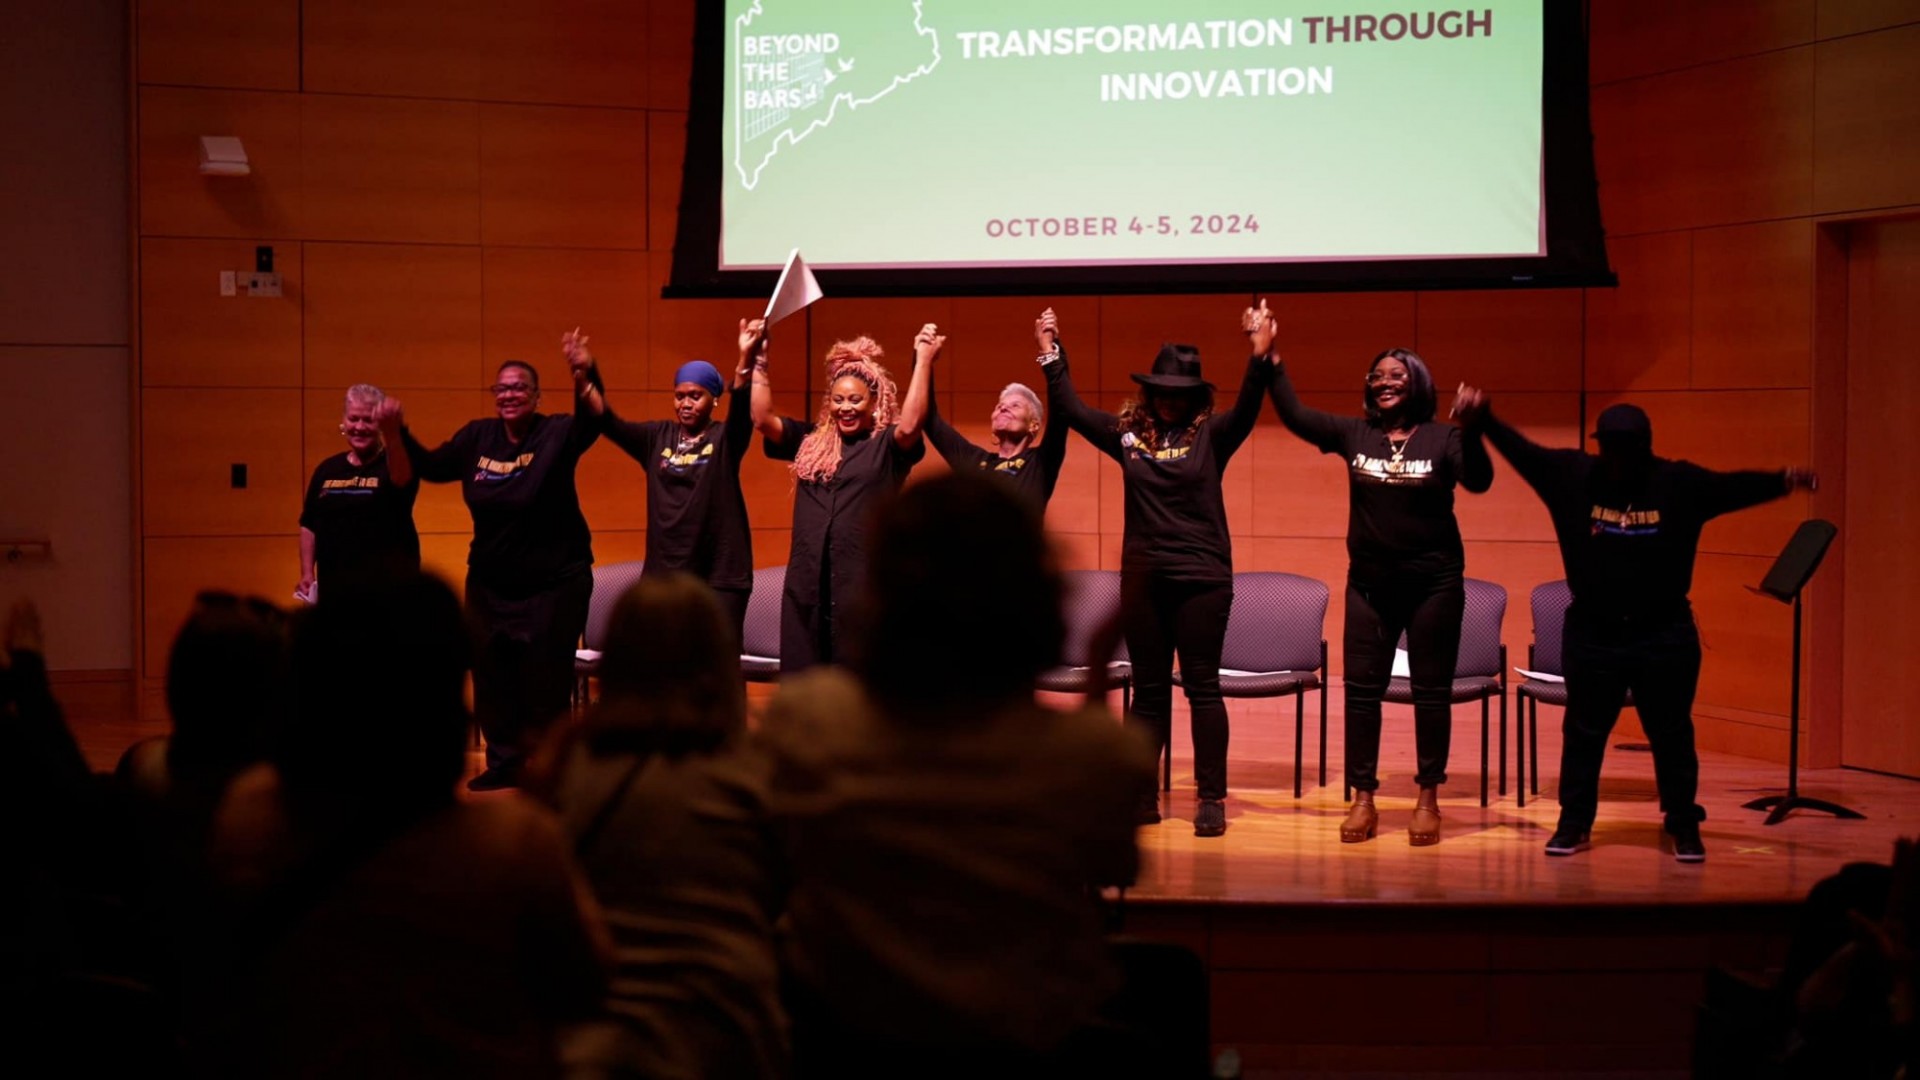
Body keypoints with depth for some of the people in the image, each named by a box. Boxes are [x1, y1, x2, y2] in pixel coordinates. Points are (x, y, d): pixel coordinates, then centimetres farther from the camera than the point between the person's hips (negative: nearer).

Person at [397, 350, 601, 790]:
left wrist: (583, 379, -50)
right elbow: (432, 468, 12)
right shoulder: (477, 436, 3)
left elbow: (590, 424, -31)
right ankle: (504, 762, 24)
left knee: (545, 680, -1)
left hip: (553, 584, -5)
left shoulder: (556, 433, -10)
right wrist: (401, 434, -3)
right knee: (491, 677, 10)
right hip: (490, 584, 5)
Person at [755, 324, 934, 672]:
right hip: (808, 584, 4)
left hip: (863, 583, -4)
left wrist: (924, 360, -18)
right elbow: (764, 419, 7)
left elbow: (910, 425, -17)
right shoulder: (810, 441, 14)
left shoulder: (887, 445, 2)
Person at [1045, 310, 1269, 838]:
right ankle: (1141, 795, 14)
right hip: (1142, 578, 3)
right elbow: (1070, 409, 8)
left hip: (1201, 577, -3)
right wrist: (1053, 358, 1)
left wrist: (1260, 359, -32)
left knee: (1202, 686, 0)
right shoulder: (1127, 433, 7)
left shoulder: (1211, 435, -2)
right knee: (1148, 689, 9)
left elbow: (1247, 409, -18)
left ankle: (1211, 798, 3)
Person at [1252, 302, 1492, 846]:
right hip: (1370, 584, 3)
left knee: (1431, 691, 3)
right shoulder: (1354, 434, 3)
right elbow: (1295, 415, -2)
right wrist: (1268, 357, -10)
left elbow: (1478, 481, -19)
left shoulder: (1443, 438, -5)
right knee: (1361, 688, 2)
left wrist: (1472, 432, -36)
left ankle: (1428, 799, 11)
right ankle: (1362, 798, 9)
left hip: (1433, 583, -3)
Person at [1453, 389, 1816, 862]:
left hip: (1665, 635, -1)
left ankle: (1683, 827, 17)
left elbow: (1736, 486, -14)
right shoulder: (1571, 475, -3)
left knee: (1671, 734, 6)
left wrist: (1782, 481, -31)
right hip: (1591, 633, 1)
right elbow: (1520, 450, -5)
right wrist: (1483, 420, -18)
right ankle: (1574, 824, 21)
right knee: (1583, 732, 9)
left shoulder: (1680, 483, -6)